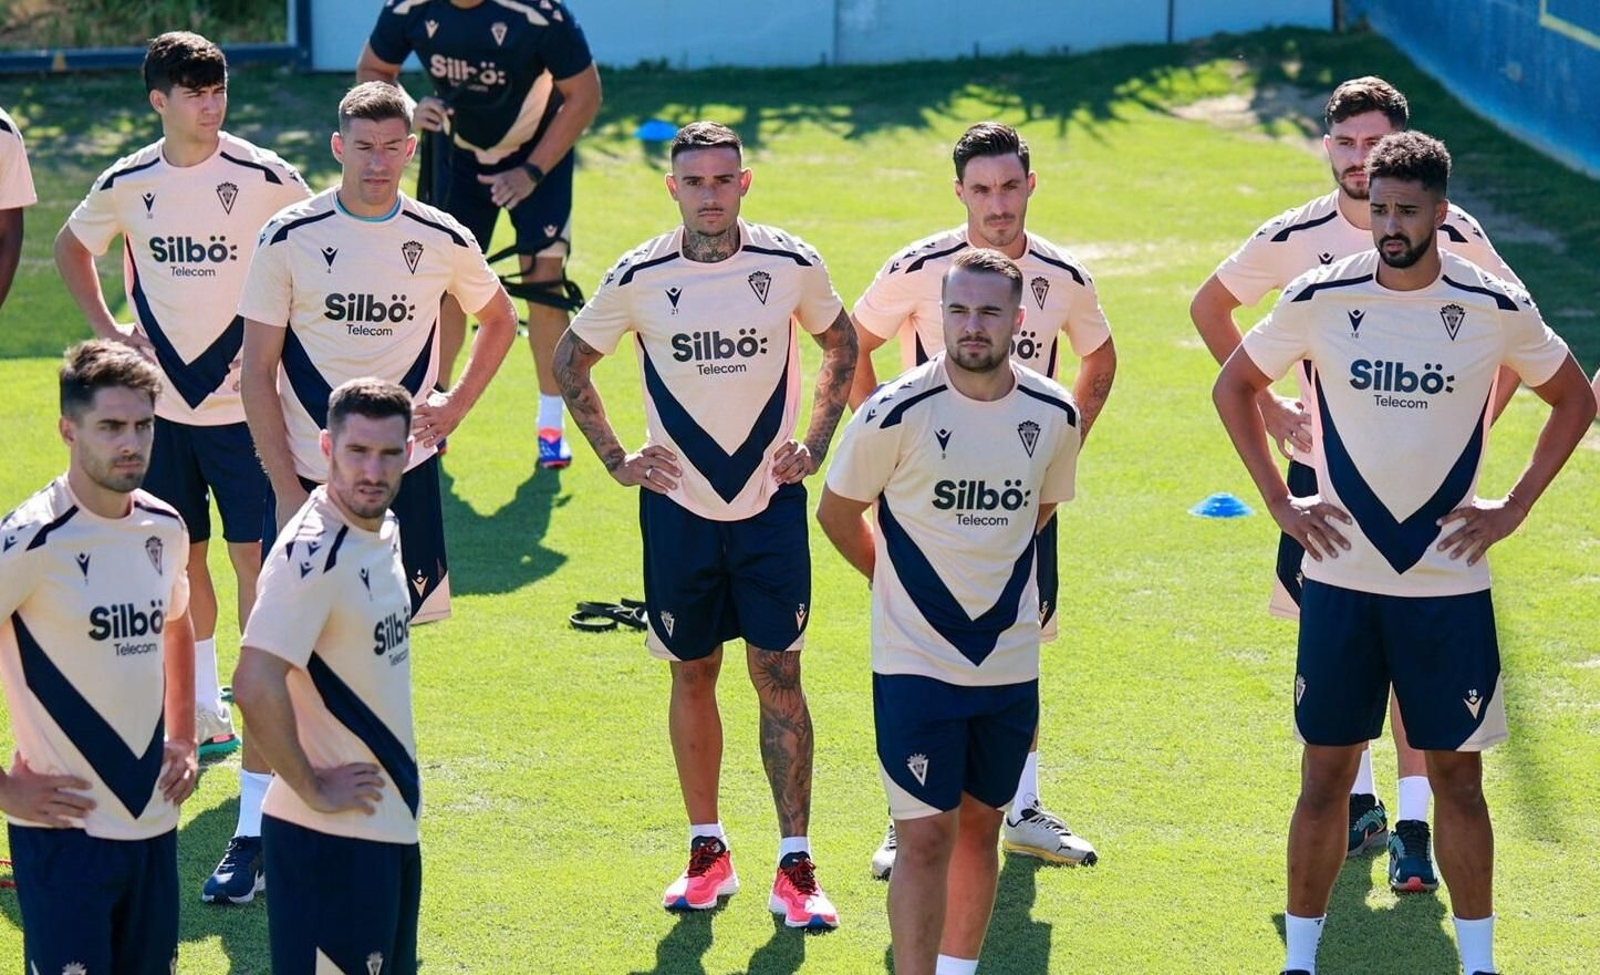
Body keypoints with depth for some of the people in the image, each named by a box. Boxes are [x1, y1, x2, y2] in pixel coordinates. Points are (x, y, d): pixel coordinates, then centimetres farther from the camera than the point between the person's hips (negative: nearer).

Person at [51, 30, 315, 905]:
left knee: (259, 577, -9)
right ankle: (207, 716, 41)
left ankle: (256, 817, -12)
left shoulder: (263, 178, -10)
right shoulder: (126, 185, 1)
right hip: (160, 405, 4)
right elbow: (71, 246, 21)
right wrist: (107, 329, 8)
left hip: (245, 407, -4)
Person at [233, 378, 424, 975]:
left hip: (391, 820, 9)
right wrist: (312, 789, -20)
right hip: (331, 834, -9)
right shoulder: (313, 554, -20)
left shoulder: (383, 529, 8)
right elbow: (255, 685, -30)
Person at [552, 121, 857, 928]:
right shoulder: (640, 278, -7)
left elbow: (841, 345, 13)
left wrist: (815, 445, 6)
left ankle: (795, 865, 0)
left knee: (778, 675, -3)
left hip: (770, 502, -1)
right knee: (693, 674, 8)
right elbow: (570, 363, 9)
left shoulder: (792, 267, -6)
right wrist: (615, 459, 4)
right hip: (679, 505, 1)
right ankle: (707, 853, 20)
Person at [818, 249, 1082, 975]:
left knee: (980, 825, 14)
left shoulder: (1055, 415, -3)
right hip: (915, 662, -4)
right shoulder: (895, 413, -15)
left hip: (1010, 662, 4)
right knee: (926, 835, -7)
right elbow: (837, 512, 0)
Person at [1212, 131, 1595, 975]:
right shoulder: (1320, 299, -4)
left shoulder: (1496, 308, -5)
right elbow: (1233, 386, 10)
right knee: (1325, 775, 4)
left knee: (1457, 777, 4)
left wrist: (1512, 510, 2)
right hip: (1340, 578, 0)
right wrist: (1279, 502, 3)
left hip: (1449, 581, 0)